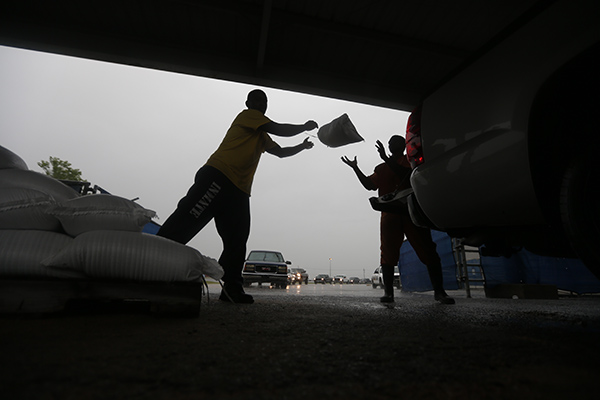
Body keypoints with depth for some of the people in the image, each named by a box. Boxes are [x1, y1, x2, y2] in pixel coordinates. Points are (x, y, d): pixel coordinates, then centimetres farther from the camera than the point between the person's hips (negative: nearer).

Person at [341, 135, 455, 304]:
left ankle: (439, 291, 3)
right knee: (388, 253, -3)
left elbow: (405, 174, -10)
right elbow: (369, 184, 14)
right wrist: (356, 168, 7)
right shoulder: (382, 168, 24)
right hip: (390, 214, 3)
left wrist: (386, 159, -14)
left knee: (428, 251, -4)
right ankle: (388, 292, -1)